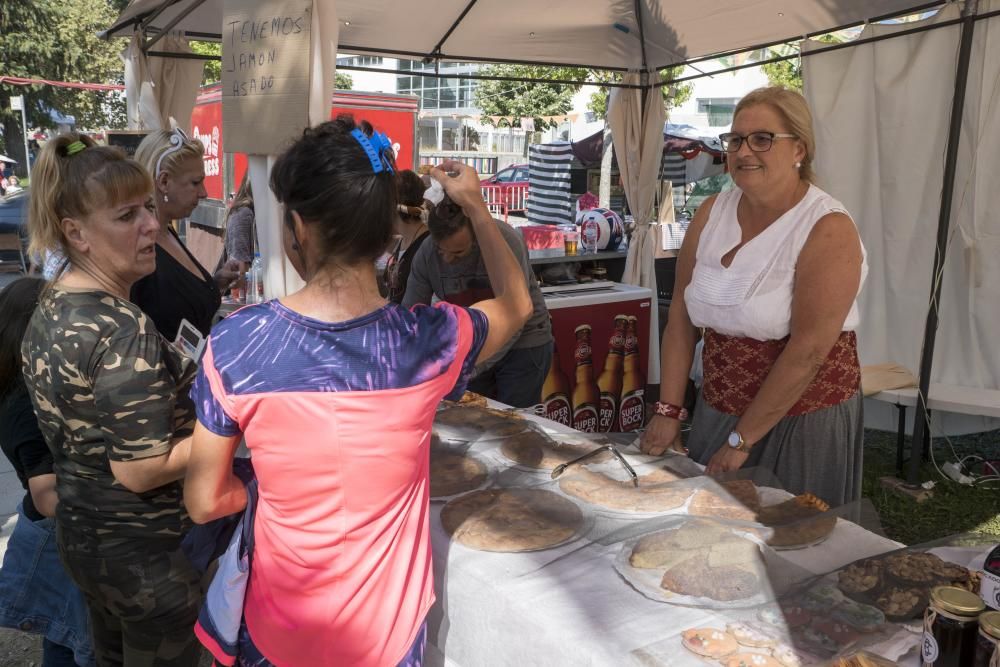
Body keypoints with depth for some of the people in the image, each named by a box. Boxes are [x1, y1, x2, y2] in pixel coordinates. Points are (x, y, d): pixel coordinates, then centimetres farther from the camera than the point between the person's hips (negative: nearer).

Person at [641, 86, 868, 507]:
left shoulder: (828, 230, -16)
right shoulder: (711, 214, 0)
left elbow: (807, 350, -20)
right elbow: (682, 316, 1)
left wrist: (742, 439, -16)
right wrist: (668, 411, -4)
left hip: (802, 420, -5)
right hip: (717, 411, 5)